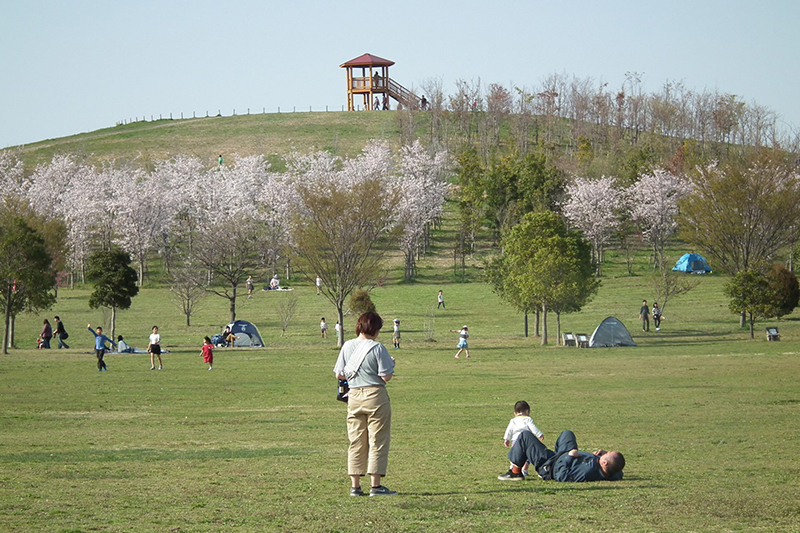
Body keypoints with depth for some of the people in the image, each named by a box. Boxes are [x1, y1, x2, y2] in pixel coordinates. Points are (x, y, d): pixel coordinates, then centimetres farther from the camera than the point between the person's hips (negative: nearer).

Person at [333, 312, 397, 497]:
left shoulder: (347, 347, 3)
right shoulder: (377, 348, -12)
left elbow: (339, 374, 5)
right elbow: (385, 376, -13)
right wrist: (391, 365, 7)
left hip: (354, 397, 5)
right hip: (375, 396, -5)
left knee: (356, 442, 10)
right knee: (378, 441, 1)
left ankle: (355, 485, 9)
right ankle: (376, 485, -2)